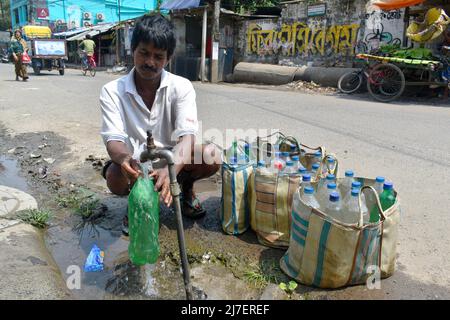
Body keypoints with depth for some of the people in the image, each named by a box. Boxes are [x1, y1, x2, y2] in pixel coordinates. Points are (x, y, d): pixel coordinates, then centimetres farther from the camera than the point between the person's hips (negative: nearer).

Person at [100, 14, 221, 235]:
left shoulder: (181, 87, -12)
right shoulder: (112, 91, -11)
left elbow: (187, 136, -24)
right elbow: (113, 139, -20)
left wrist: (170, 169, -45)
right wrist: (125, 159, -46)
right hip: (134, 164, 0)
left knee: (211, 156, -26)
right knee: (115, 178, -34)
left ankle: (186, 188, 8)